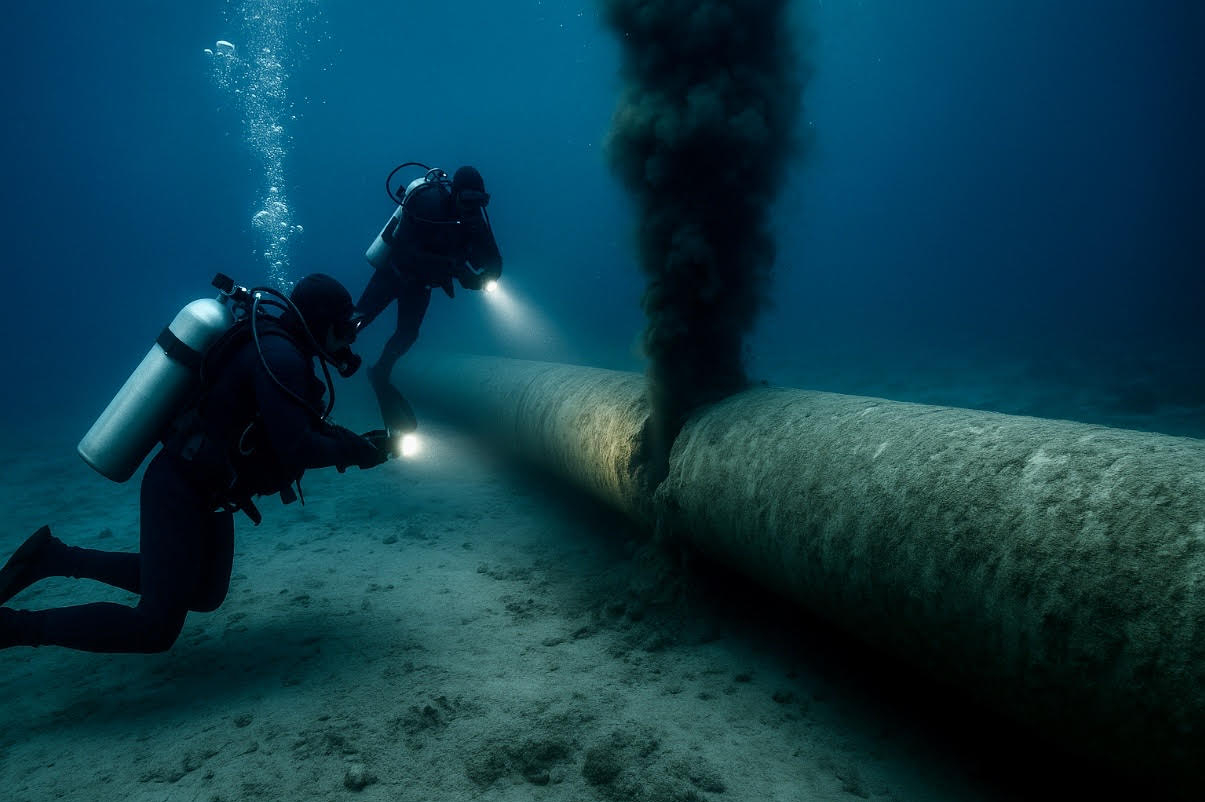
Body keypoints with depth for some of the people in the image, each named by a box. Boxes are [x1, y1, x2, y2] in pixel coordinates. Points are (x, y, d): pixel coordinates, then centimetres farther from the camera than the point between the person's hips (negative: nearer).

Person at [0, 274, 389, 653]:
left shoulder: (277, 346, 8)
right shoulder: (280, 356, -23)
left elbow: (305, 425, 17)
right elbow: (296, 449, -29)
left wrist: (353, 442, 4)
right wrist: (354, 452, -14)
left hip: (204, 488, 11)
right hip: (182, 491, -11)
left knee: (205, 595, 25)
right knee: (155, 628, -7)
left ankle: (57, 556, 28)